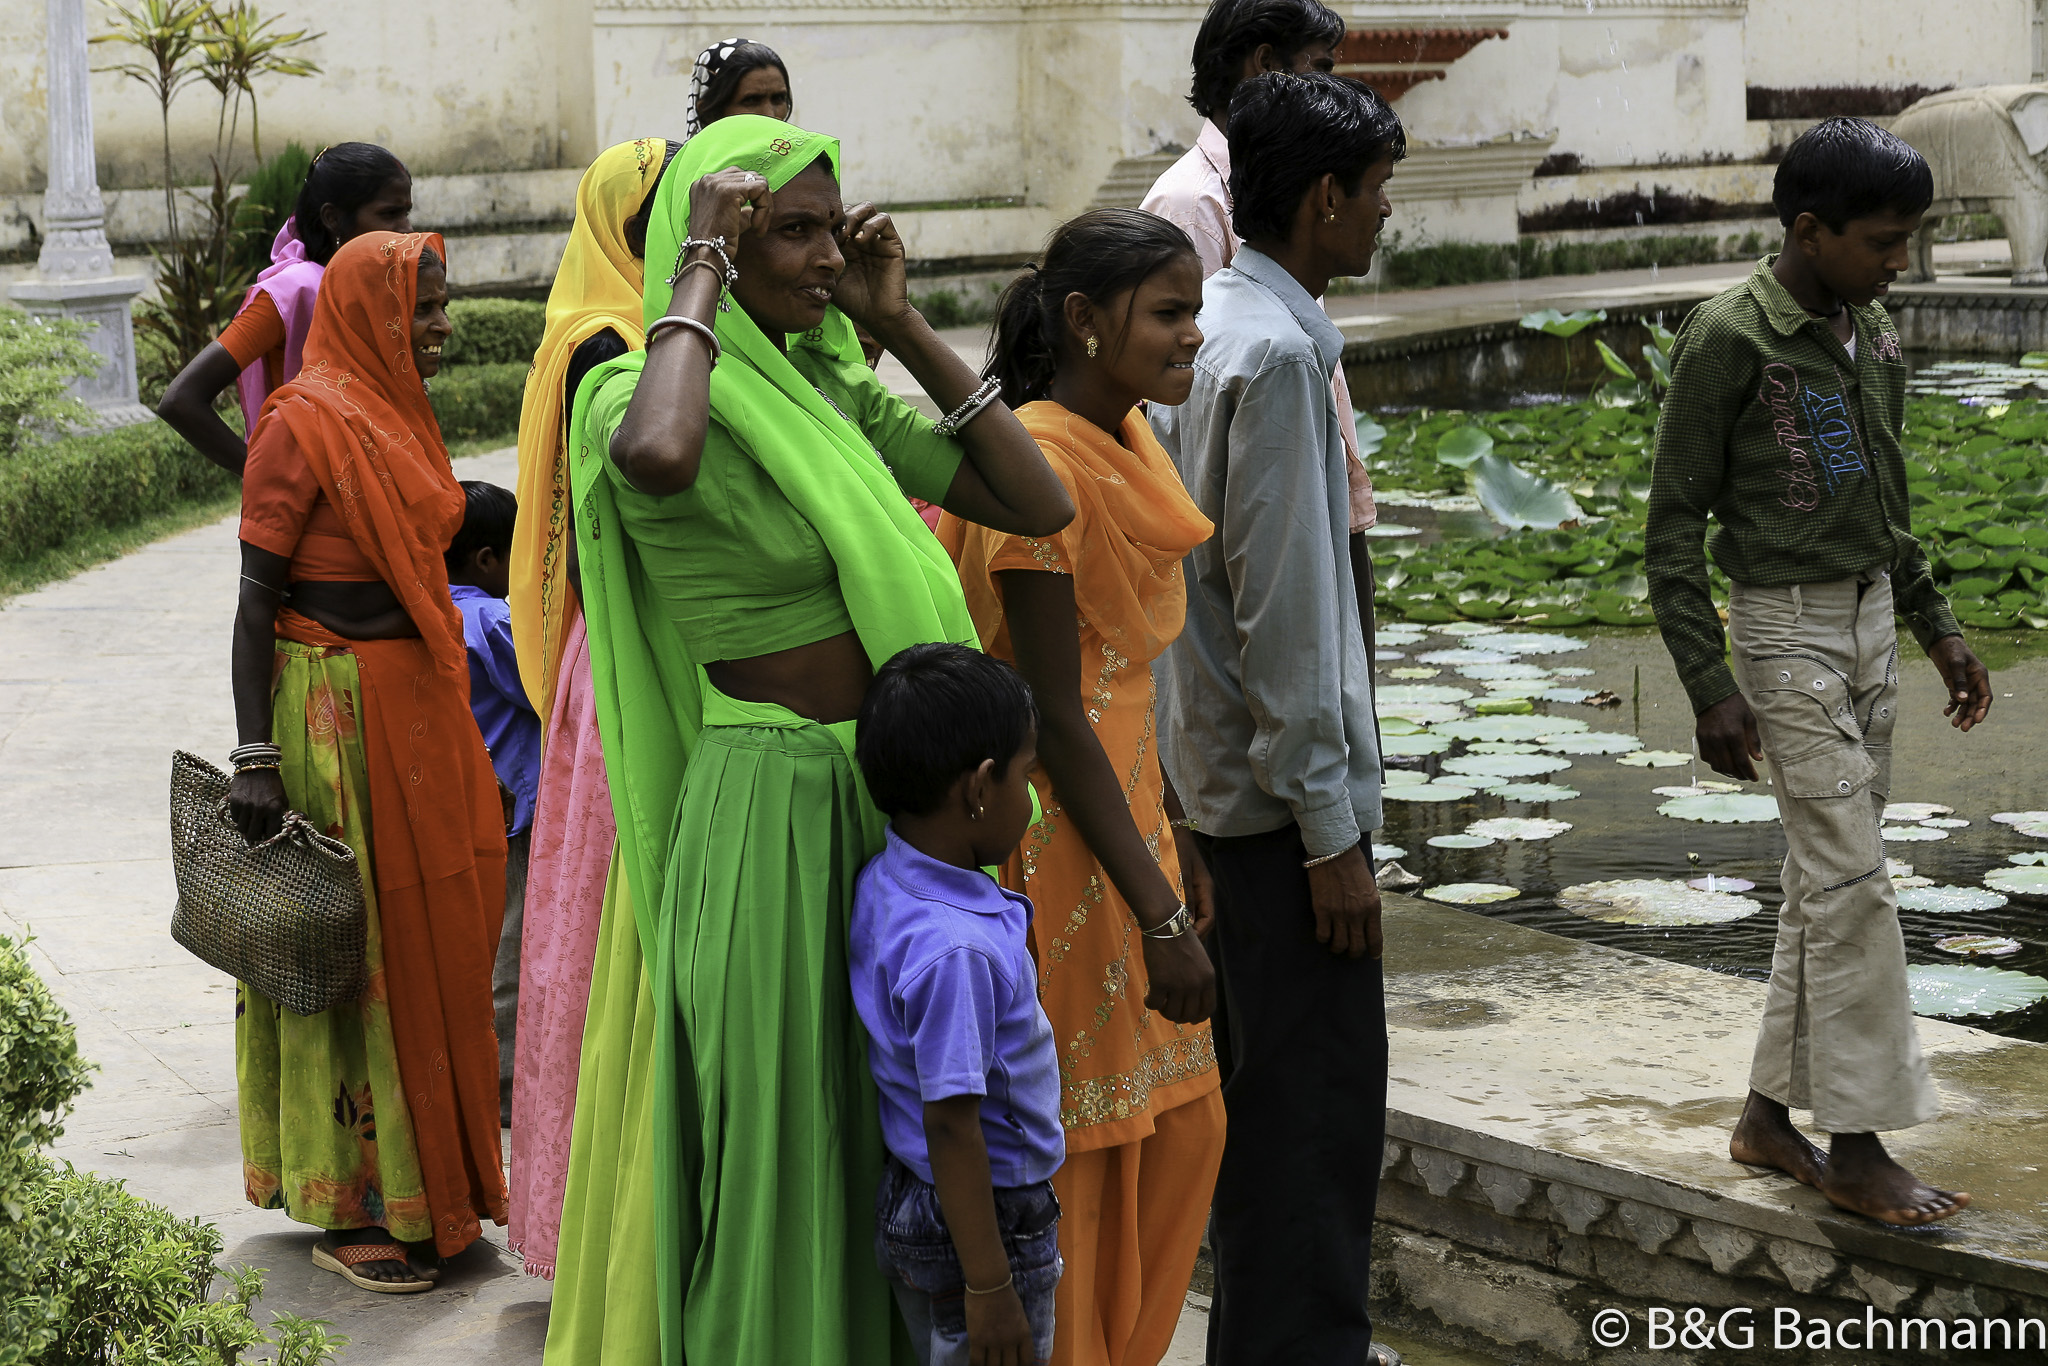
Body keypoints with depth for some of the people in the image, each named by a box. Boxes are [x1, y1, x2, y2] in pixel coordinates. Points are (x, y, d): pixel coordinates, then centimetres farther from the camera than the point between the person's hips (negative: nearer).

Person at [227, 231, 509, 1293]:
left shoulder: (398, 415, 11)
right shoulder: (303, 427, -14)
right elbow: (255, 604, -15)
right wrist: (254, 757, -19)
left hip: (421, 705, 8)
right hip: (334, 713, -8)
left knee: (429, 935, 13)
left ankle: (426, 1177, 24)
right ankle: (342, 1209, 7)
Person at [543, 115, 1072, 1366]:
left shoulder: (836, 390, 8)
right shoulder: (641, 400, -13)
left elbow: (1040, 503, 5)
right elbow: (657, 458, -40)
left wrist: (904, 325, 3)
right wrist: (703, 271, -24)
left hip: (883, 799, 7)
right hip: (766, 808, -7)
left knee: (872, 1140, 19)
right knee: (770, 1147, 5)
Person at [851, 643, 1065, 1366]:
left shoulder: (881, 884, -2)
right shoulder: (955, 951, -29)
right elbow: (950, 1125, -26)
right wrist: (989, 1287, -20)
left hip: (907, 1201, 9)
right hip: (980, 1223, -9)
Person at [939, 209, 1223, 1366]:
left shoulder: (1129, 445, 9)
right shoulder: (1040, 468, -20)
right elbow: (1054, 716, -21)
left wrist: (1176, 839, 21)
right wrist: (1161, 919, -21)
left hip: (1120, 810, 9)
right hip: (1052, 844, -9)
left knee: (1180, 1122, 16)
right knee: (1068, 1144, 3)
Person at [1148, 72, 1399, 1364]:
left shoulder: (1212, 327, 11)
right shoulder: (1278, 353, -18)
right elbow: (1284, 610, -21)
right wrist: (1331, 828, -17)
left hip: (1224, 773, 10)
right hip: (1284, 785, -10)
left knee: (1273, 1085, 18)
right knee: (1316, 1098, -3)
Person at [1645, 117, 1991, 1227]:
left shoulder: (1871, 334, 9)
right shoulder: (1730, 341, -14)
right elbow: (1673, 529, -12)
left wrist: (1936, 628, 17)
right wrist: (1709, 689, -16)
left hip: (1871, 620, 8)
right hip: (1788, 628, -8)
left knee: (1826, 880, 9)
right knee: (1850, 882, -9)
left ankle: (1771, 1112, 18)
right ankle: (1859, 1144, -4)